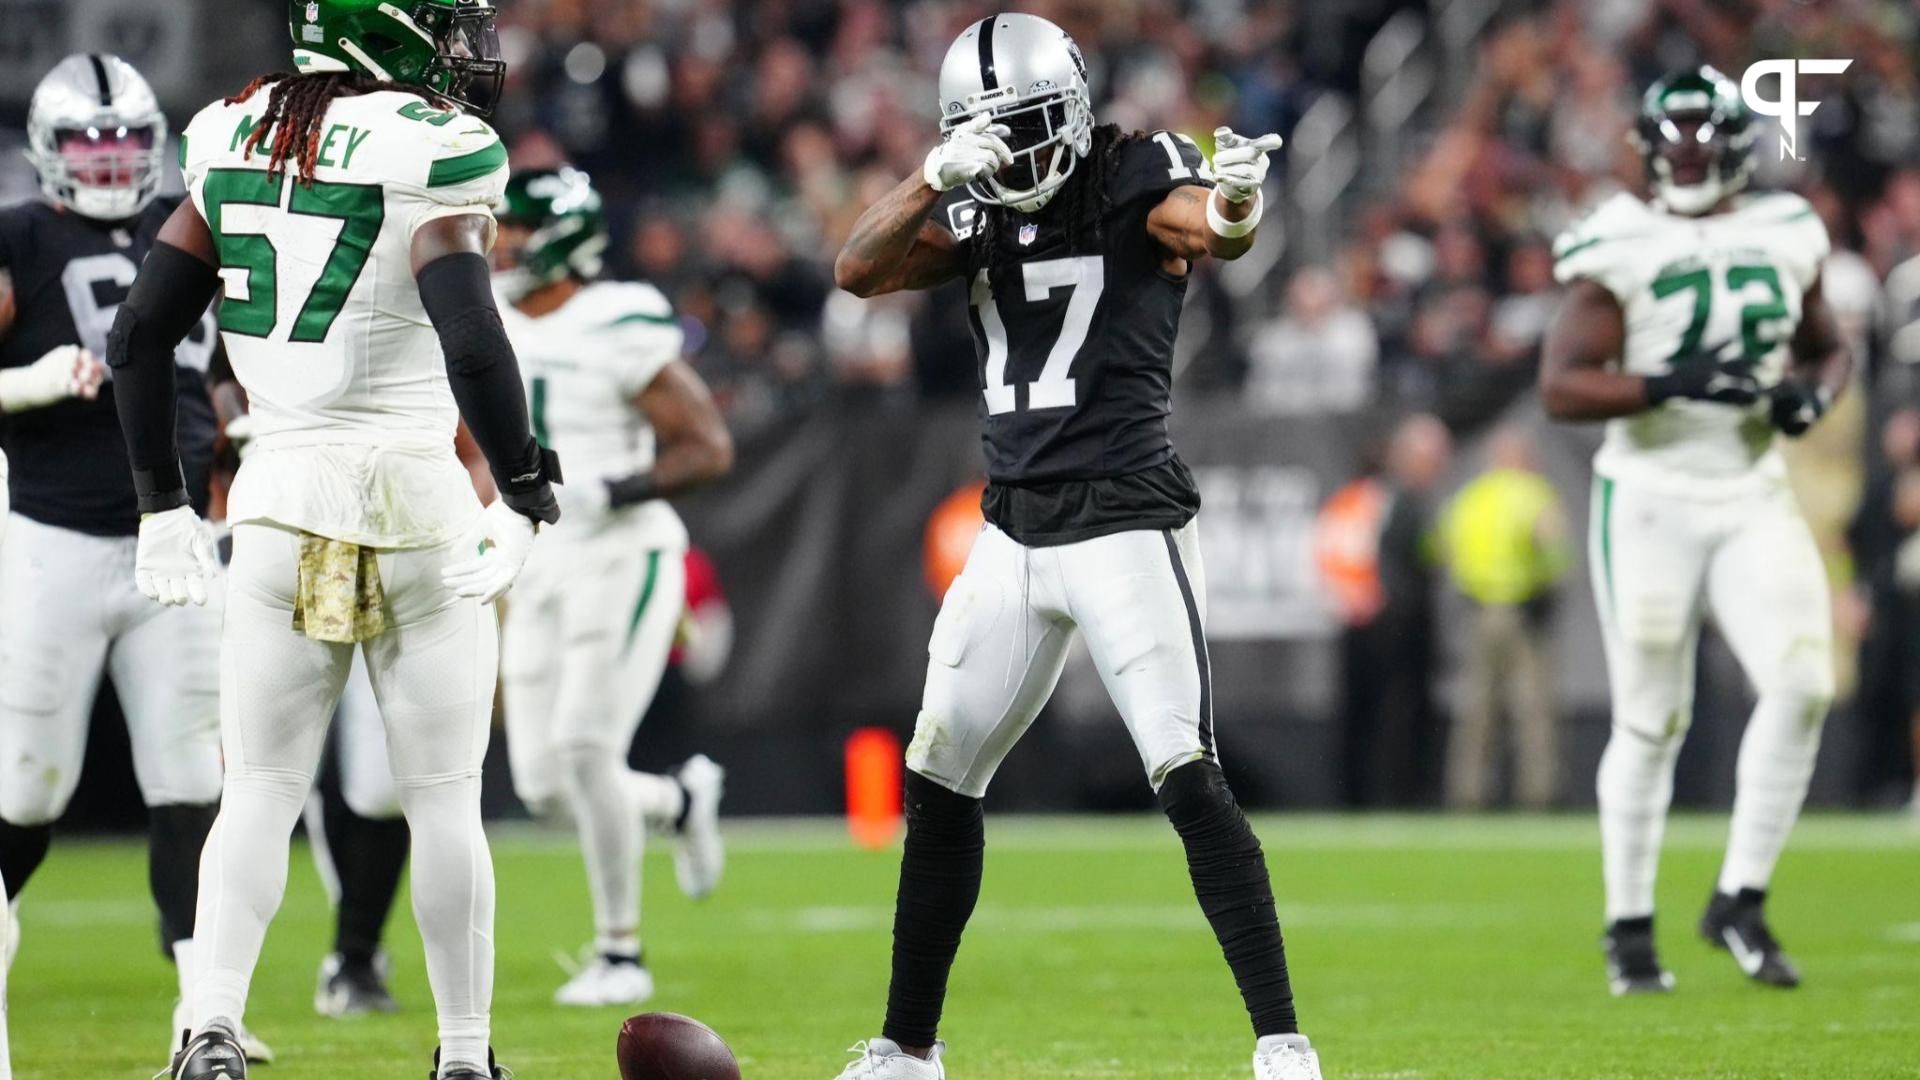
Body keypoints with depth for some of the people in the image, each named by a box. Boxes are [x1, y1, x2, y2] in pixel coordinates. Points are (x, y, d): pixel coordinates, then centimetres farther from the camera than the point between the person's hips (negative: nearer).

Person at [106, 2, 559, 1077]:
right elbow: (473, 346, -24)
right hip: (418, 504, -4)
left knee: (260, 791, 7)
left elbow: (140, 333, 8)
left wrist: (163, 502, 16)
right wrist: (526, 495, -14)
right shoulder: (431, 156, -12)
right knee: (444, 800, 6)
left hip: (281, 499, 4)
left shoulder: (238, 142, 5)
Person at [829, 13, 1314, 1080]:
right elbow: (858, 271, -5)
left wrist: (1233, 210, -55)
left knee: (1188, 780, -16)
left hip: (1126, 523, -6)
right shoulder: (975, 211, 7)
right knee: (938, 786, 11)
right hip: (1011, 535, 6)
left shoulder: (1136, 175, -9)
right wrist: (938, 176, -21)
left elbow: (1207, 227, -30)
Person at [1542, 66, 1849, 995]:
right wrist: (1672, 385, -26)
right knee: (1650, 724, 1)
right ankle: (1629, 929, 15)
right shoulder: (1621, 249, -8)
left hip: (1752, 500, 4)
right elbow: (1561, 387, -13)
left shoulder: (1786, 238, 6)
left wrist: (1814, 392, -2)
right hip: (1650, 502, -4)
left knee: (1802, 684, -13)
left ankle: (1740, 901, 0)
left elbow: (1829, 346, 21)